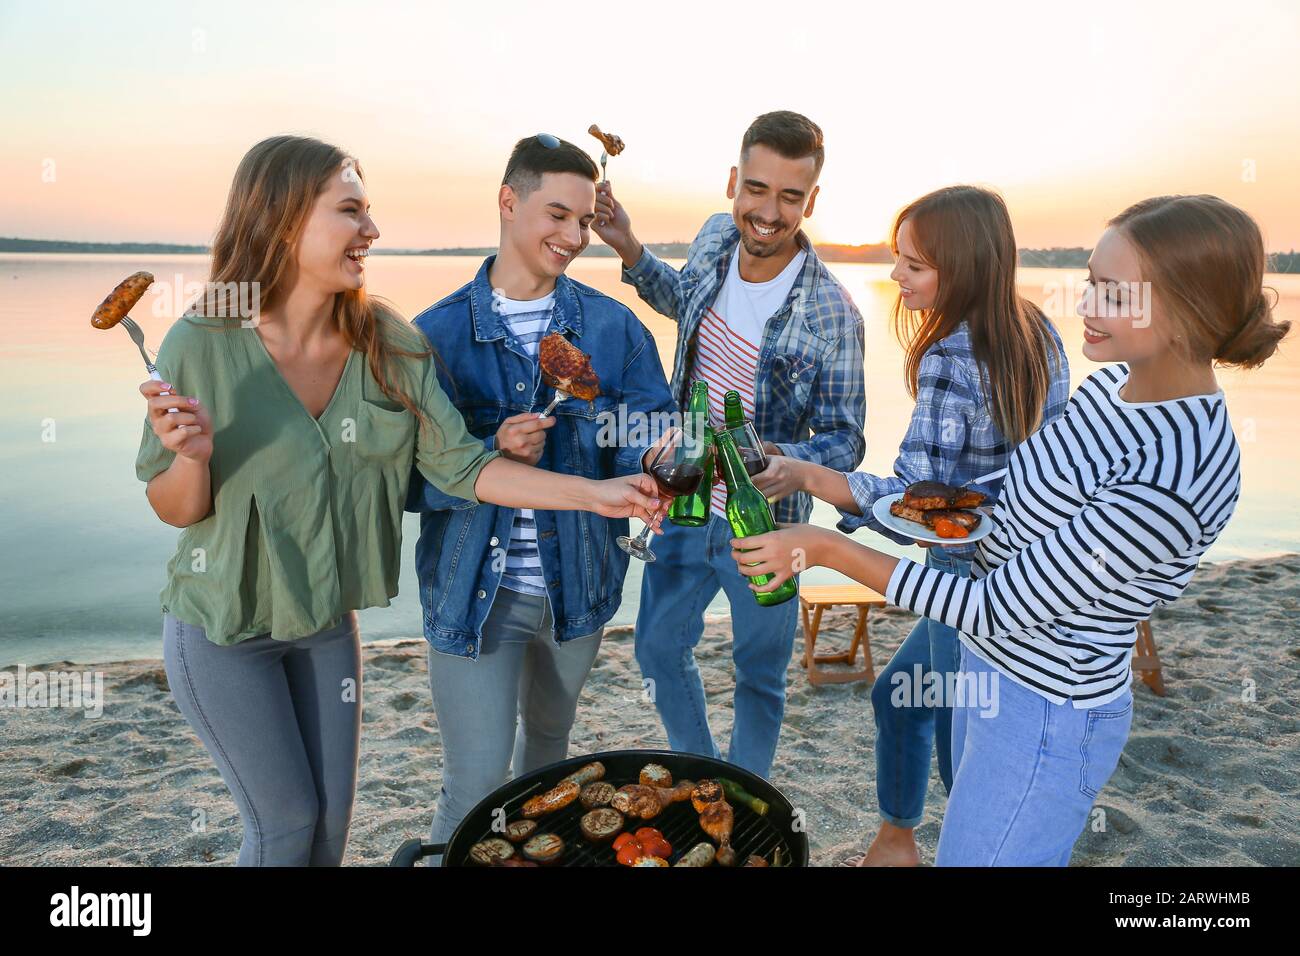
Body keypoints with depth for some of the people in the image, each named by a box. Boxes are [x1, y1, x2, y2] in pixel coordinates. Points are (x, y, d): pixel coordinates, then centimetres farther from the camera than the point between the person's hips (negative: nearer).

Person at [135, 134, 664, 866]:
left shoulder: (388, 344, -12)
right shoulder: (203, 345, -21)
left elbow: (458, 464, -14)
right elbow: (175, 509, -11)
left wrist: (594, 493, -21)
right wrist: (194, 453, -34)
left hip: (326, 618, 4)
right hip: (223, 625, -3)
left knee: (332, 819, 15)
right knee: (286, 821, 7)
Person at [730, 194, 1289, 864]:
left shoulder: (1173, 480, -33)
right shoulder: (1118, 378, -5)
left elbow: (995, 608, -27)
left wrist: (827, 548, -26)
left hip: (1045, 719, -8)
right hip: (990, 666, 8)